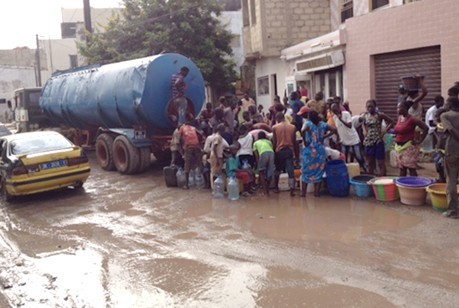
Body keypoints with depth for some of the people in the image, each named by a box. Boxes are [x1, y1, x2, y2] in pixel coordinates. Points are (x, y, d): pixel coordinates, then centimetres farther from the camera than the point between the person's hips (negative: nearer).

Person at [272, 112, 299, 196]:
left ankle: (276, 188, 27)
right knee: (291, 170, -4)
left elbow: (274, 142, 1)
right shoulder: (293, 127, 7)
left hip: (279, 151, 0)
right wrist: (297, 154, 15)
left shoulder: (275, 127, 2)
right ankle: (292, 190, -15)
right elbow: (295, 142, 9)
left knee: (277, 169, 19)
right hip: (290, 150, 0)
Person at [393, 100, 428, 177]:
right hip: (399, 146, 8)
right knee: (402, 168, 12)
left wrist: (419, 141, -11)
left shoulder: (412, 119, -13)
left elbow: (425, 128, -13)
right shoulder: (399, 117, 8)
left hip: (409, 146, -7)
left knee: (411, 168, -5)